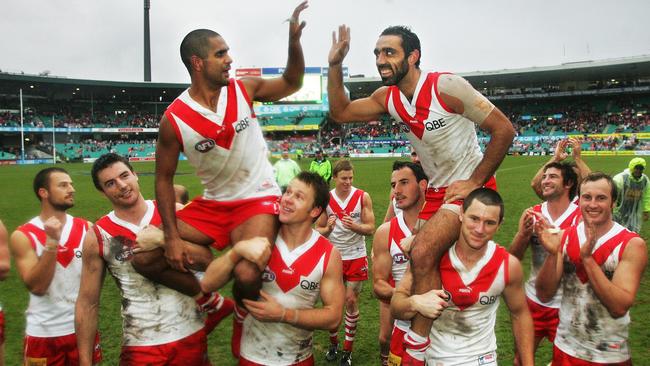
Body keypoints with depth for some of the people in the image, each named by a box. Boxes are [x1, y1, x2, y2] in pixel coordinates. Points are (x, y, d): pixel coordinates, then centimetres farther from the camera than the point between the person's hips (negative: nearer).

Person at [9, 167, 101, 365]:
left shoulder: (86, 228, -1)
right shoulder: (22, 236, -7)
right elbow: (36, 287, -15)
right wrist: (52, 242, -21)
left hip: (83, 328, 2)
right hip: (43, 334, -2)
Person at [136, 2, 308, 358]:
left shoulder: (243, 89, -7)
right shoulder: (174, 119, -11)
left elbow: (291, 84, 10)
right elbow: (164, 179, -3)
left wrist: (294, 39, -5)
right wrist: (172, 236, -9)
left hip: (258, 199, -2)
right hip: (213, 203, 2)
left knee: (247, 275, -29)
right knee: (144, 257, -5)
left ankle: (241, 314, 9)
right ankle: (209, 302, 15)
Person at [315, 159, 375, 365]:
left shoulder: (363, 197, -7)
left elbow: (371, 229, -7)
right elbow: (318, 230, 1)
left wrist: (355, 226, -26)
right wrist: (328, 229, -21)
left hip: (356, 257, -1)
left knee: (351, 301, 3)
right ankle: (333, 343, 30)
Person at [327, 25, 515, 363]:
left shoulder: (446, 86, -20)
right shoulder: (388, 97, 1)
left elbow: (504, 129, -16)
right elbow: (340, 113, 7)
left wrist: (474, 182, -15)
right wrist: (334, 65, -3)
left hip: (471, 187, -7)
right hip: (436, 191, 7)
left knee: (422, 255, -23)